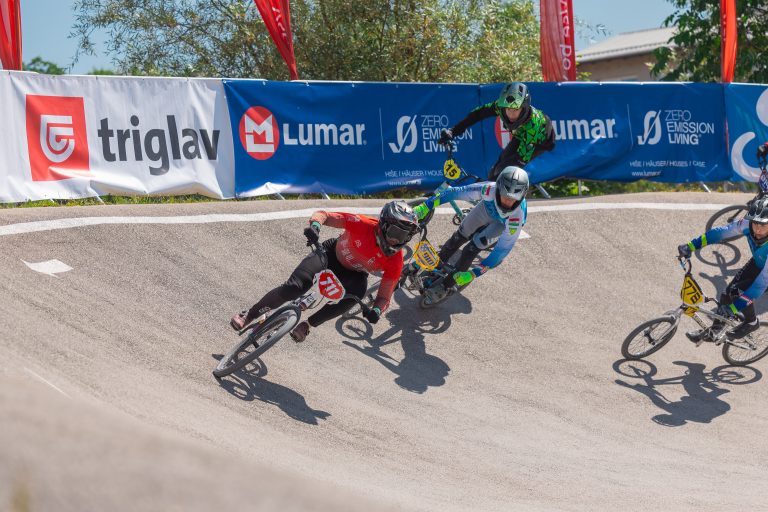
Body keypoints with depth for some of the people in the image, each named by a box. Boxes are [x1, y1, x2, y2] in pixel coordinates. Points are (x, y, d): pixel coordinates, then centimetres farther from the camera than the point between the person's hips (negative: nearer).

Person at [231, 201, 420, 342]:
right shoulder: (364, 225, -32)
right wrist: (315, 226, -49)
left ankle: (307, 325, -15)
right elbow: (323, 214, -26)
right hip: (331, 253, -1)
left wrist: (376, 310, -42)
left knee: (356, 294, -34)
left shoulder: (395, 260, -26)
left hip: (354, 273, 1)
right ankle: (248, 315, 0)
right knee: (294, 287, -21)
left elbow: (384, 296, -20)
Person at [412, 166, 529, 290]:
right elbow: (455, 192, -33)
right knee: (457, 238, 9)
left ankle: (450, 282, 14)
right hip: (486, 208, 2)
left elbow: (503, 249, -36)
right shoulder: (488, 190, -43)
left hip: (502, 223, -2)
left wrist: (472, 274, -37)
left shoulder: (517, 217, -44)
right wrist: (426, 206, -32)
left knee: (471, 250, -11)